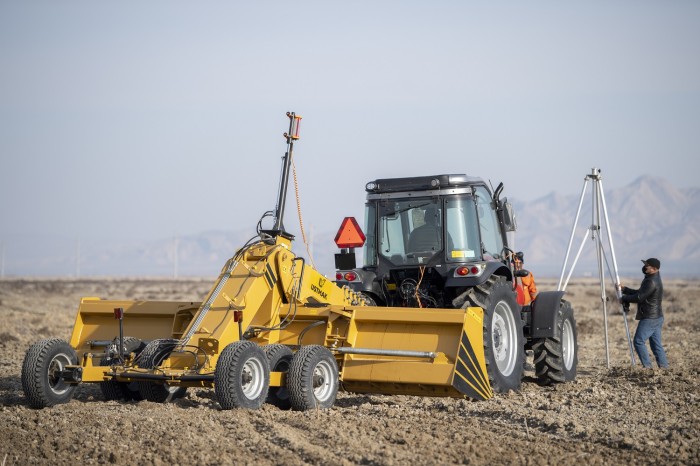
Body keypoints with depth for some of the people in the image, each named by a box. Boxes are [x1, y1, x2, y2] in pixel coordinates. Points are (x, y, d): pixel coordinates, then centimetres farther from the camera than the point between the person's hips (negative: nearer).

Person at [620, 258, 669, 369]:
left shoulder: (652, 282, -19)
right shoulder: (652, 279, 15)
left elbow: (639, 297, -20)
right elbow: (639, 293, 22)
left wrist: (624, 298, -6)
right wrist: (625, 289, 14)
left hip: (649, 318, -10)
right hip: (657, 317, 10)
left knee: (639, 341, -7)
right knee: (656, 343, 10)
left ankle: (647, 366, -7)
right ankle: (664, 366, 9)